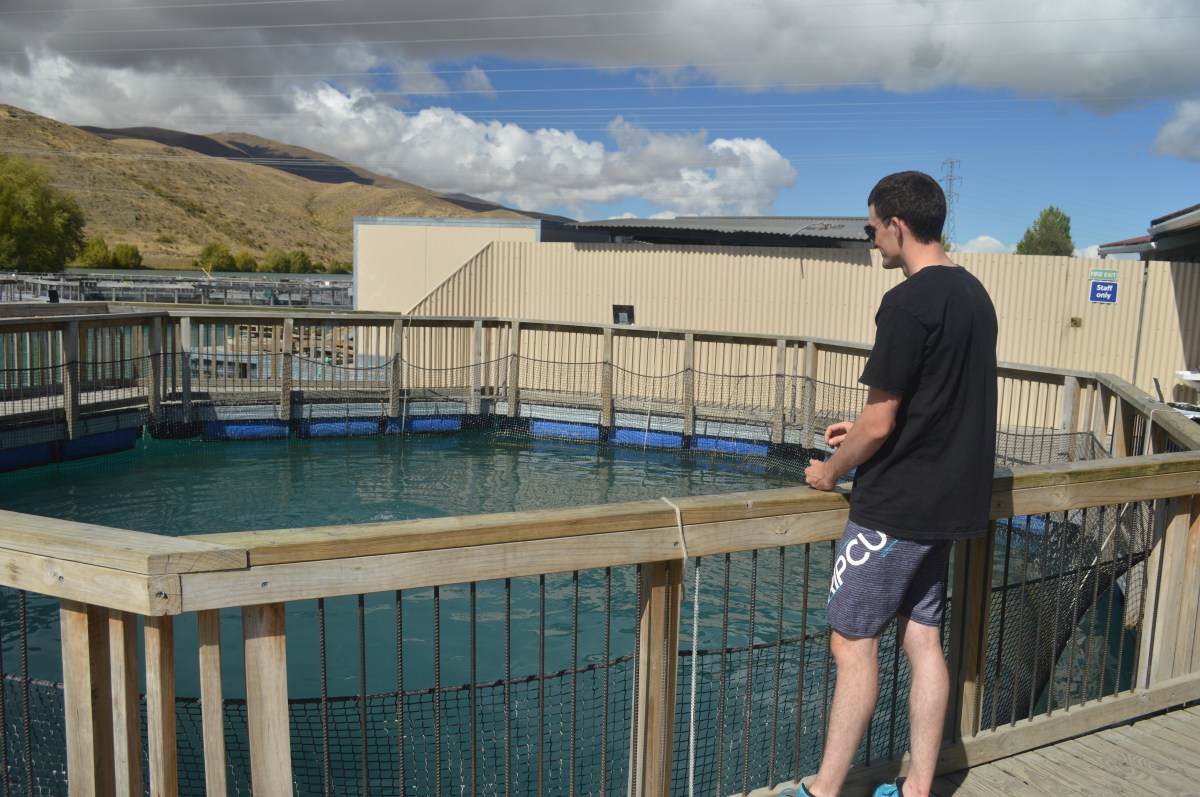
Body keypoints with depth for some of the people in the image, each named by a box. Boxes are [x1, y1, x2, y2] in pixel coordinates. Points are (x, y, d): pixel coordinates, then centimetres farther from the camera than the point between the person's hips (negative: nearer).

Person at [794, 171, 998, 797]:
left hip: (896, 506, -9)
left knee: (852, 643, 0)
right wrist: (862, 431, 18)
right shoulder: (974, 295, 10)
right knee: (923, 640, 14)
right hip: (950, 502, 9)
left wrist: (830, 471, -2)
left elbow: (880, 423, -18)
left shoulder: (908, 303, -18)